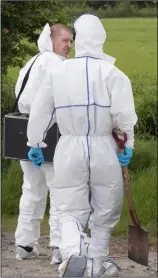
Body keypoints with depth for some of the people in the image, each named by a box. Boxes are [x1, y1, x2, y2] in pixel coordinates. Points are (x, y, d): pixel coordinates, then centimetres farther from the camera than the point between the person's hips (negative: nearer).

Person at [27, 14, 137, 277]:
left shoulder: (58, 72, 3)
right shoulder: (111, 73, -7)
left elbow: (40, 111, 9)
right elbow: (123, 111, -18)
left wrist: (35, 144, 22)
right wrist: (129, 143, -6)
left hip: (69, 148, 2)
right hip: (103, 148, -1)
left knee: (70, 211, 5)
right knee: (105, 210, 16)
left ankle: (72, 253, -23)